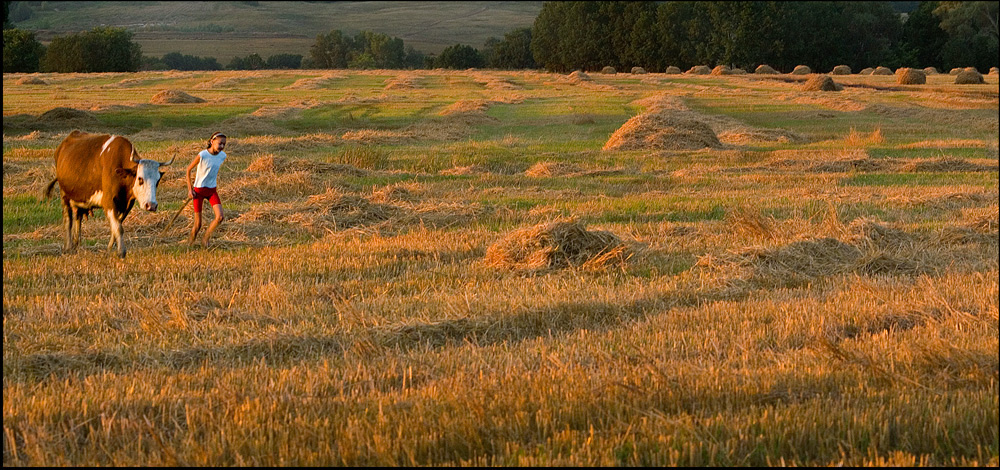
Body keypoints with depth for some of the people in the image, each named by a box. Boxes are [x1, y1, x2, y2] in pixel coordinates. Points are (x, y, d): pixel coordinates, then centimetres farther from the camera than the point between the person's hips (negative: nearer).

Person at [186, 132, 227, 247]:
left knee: (220, 217, -13)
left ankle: (206, 238, 9)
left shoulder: (222, 156, -5)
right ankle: (190, 243, 23)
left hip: (212, 190, 5)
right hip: (198, 190, -5)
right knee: (198, 224, -1)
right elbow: (188, 169, -8)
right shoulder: (202, 155, -20)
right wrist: (190, 189, -8)